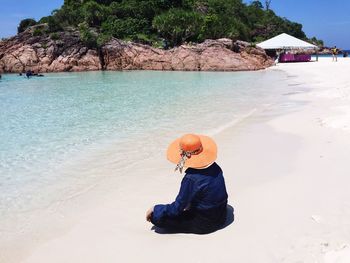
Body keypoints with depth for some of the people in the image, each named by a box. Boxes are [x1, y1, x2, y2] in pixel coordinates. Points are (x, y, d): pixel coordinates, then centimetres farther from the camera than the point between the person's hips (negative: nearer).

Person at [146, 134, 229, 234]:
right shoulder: (214, 167, -6)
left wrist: (155, 209, -6)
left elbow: (176, 209, -22)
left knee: (156, 216, -10)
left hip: (204, 224, -8)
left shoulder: (192, 179, -29)